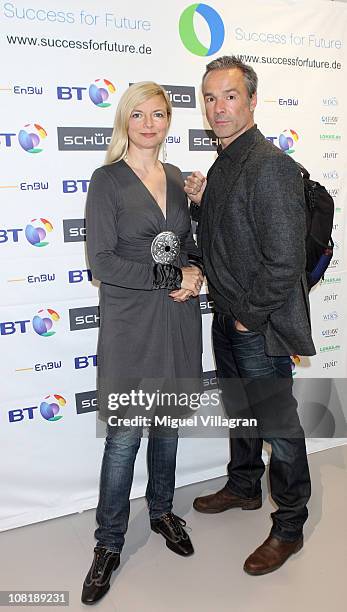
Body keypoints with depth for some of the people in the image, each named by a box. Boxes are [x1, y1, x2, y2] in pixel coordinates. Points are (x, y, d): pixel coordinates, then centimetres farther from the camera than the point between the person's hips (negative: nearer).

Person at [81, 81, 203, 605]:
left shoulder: (175, 178, 11)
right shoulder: (107, 181, -6)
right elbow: (101, 261, -13)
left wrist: (196, 271, -4)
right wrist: (171, 276, -15)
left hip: (179, 317, 5)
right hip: (130, 322, -5)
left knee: (169, 424, 16)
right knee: (124, 435, 2)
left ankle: (162, 511, 38)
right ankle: (109, 545, 20)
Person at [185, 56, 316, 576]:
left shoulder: (270, 165, -20)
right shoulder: (224, 162, 10)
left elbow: (284, 261, -24)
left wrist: (249, 317, -15)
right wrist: (201, 201, -2)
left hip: (260, 326, -9)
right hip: (227, 318, 9)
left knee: (278, 424, 6)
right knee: (239, 409, 24)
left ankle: (289, 527, 26)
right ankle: (244, 488, 46)